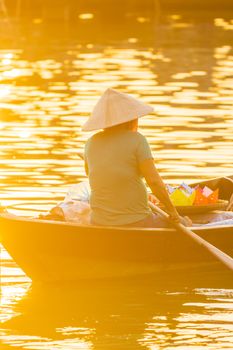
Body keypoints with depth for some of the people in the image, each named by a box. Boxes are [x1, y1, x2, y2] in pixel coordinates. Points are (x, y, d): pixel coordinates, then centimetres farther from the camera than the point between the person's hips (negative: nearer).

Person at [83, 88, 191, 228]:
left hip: (100, 225, 5)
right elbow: (154, 181, -14)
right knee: (185, 224, 16)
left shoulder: (92, 142, 5)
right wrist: (172, 211, -4)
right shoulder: (136, 139, -9)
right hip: (136, 223, -5)